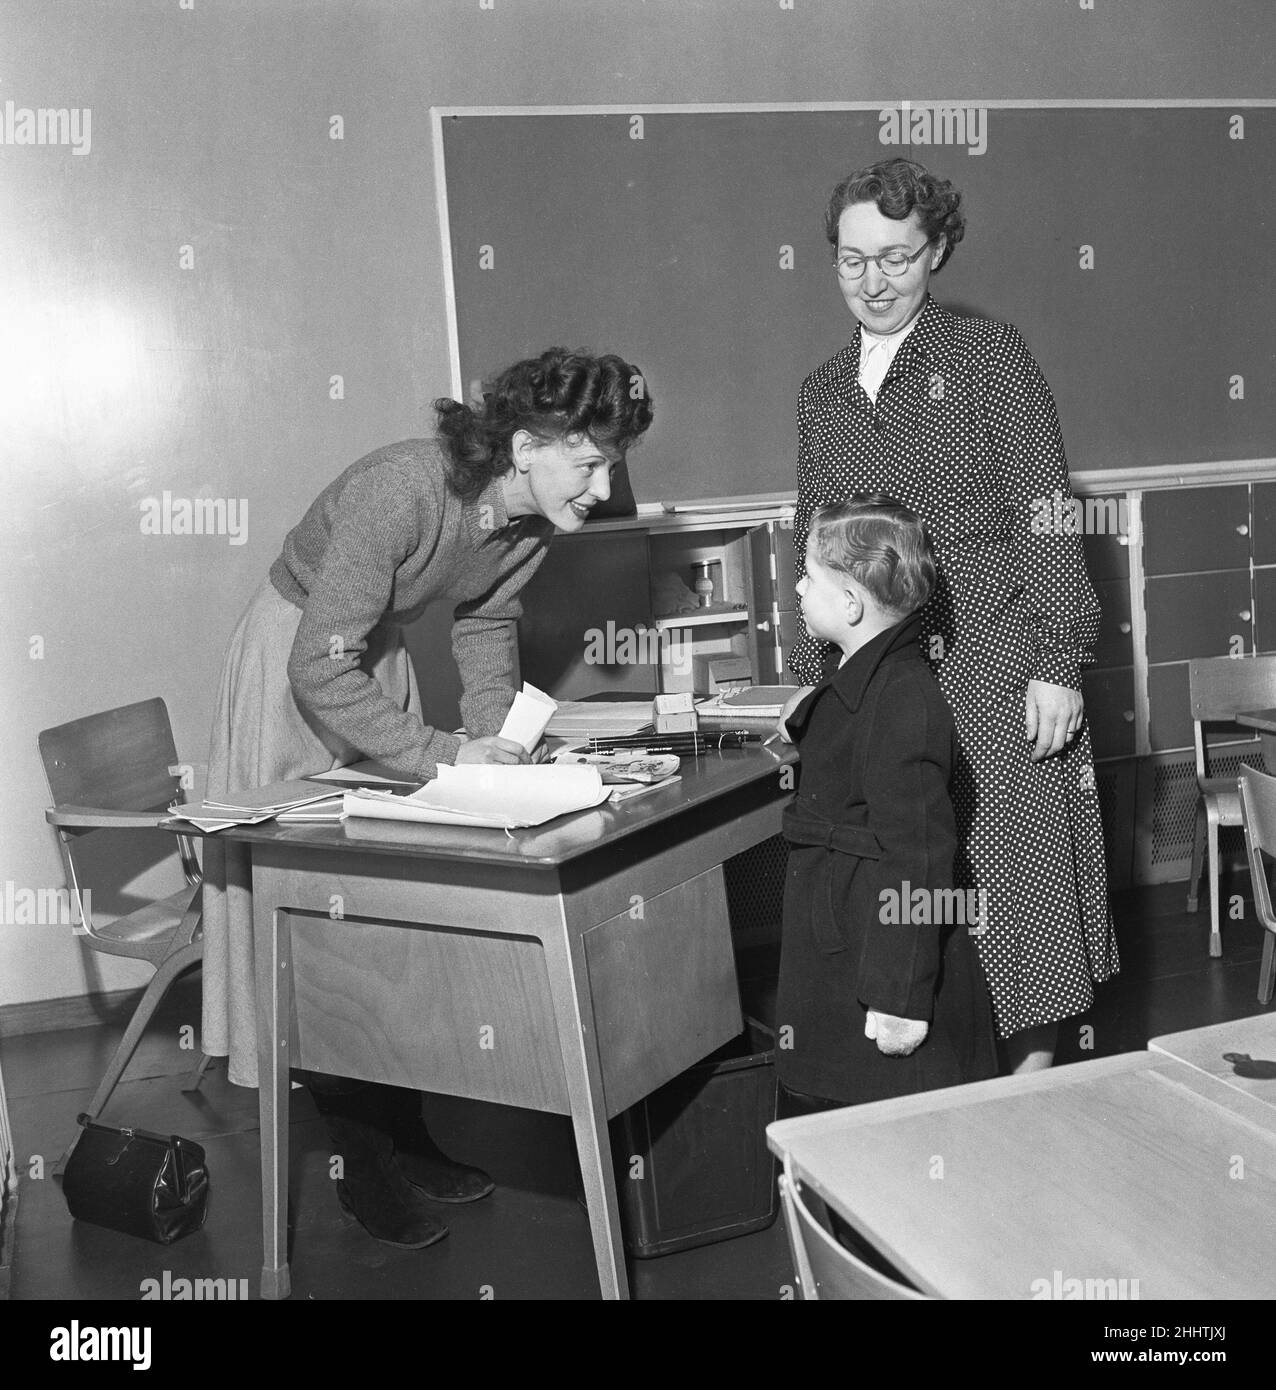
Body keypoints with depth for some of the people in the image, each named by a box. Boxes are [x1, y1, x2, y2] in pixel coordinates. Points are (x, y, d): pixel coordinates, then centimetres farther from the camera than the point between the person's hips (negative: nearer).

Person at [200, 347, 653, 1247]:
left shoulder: (532, 520, -12)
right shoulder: (402, 492, -35)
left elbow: (486, 624, 5)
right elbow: (321, 666, -33)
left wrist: (497, 734, -10)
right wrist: (440, 754, -31)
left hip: (379, 660, 7)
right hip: (295, 666, -7)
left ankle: (404, 1127, 20)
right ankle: (365, 1162, 9)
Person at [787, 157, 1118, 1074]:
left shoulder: (991, 359, 0)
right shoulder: (822, 393, 14)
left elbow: (1046, 518, -5)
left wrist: (1057, 662, -12)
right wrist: (814, 678, 14)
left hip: (996, 667, -4)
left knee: (1015, 877, 1)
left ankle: (1032, 1082, 14)